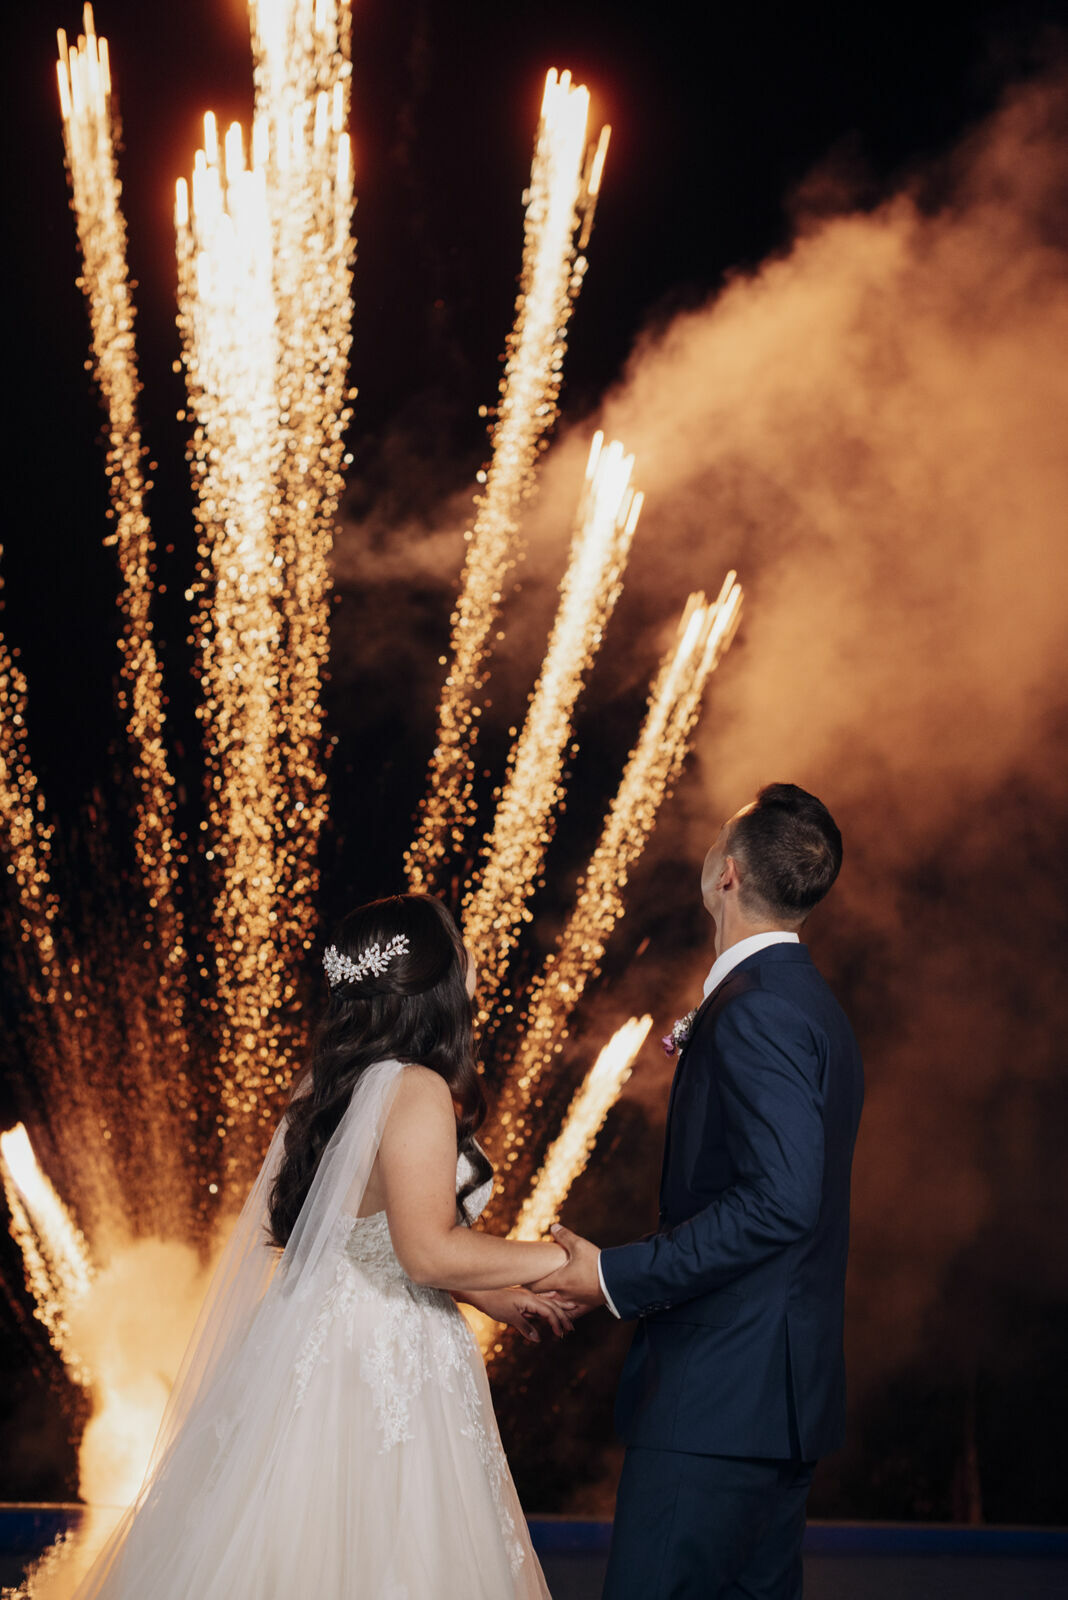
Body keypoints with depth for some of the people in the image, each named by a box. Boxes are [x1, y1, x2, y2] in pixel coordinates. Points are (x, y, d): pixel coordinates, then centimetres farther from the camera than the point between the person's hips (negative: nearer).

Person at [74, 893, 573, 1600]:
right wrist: (553, 1258, -13)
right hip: (385, 1365, -9)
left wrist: (498, 1295, 19)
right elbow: (430, 1251, -24)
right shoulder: (418, 1091, -19)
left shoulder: (348, 1079, 10)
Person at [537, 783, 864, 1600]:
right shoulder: (812, 1003, 16)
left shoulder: (756, 1009, -17)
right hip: (783, 1390, 10)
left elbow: (780, 1201, -25)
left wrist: (619, 1276, -21)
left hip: (720, 1393, -10)